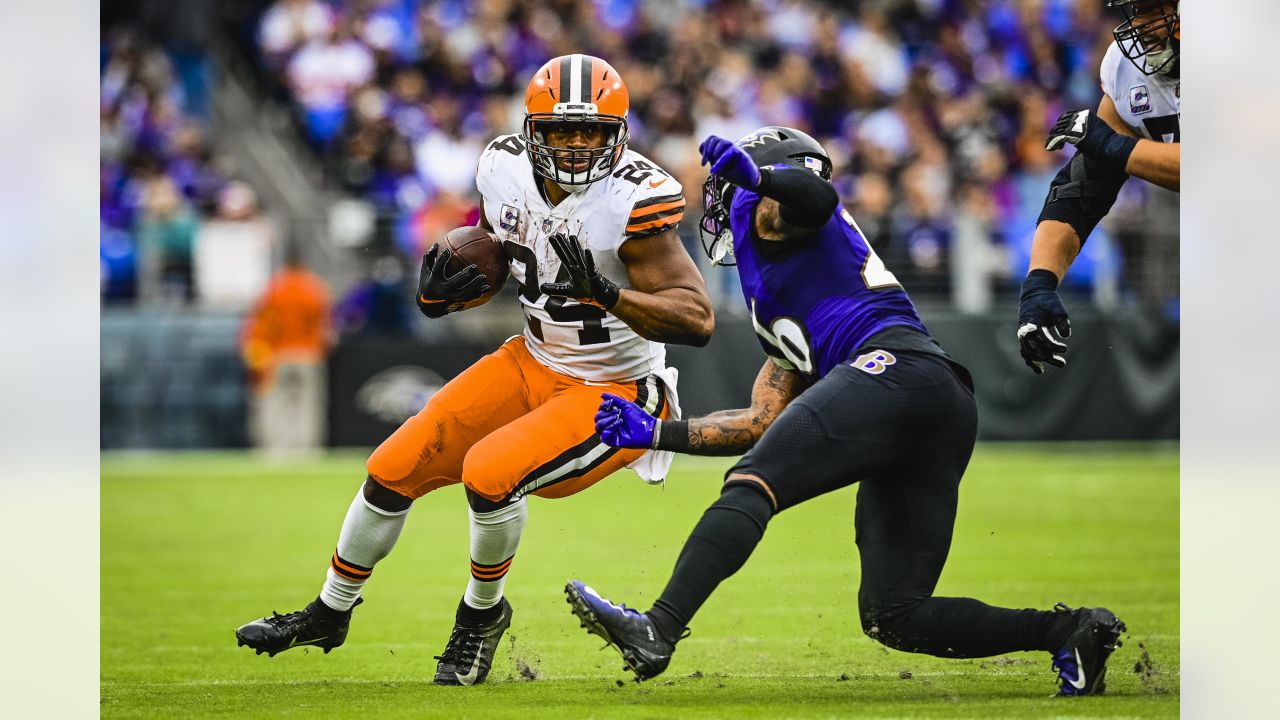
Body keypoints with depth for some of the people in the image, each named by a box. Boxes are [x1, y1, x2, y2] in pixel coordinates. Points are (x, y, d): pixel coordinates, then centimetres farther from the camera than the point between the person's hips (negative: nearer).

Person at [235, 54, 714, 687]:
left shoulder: (633, 200, -27)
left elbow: (698, 320, -30)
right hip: (535, 365, 7)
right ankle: (329, 614, 29)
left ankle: (483, 613, 2)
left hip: (616, 396, -7)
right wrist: (440, 291, -11)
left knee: (489, 473, -28)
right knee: (395, 470, 4)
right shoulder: (506, 172, -8)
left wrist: (605, 293, -43)